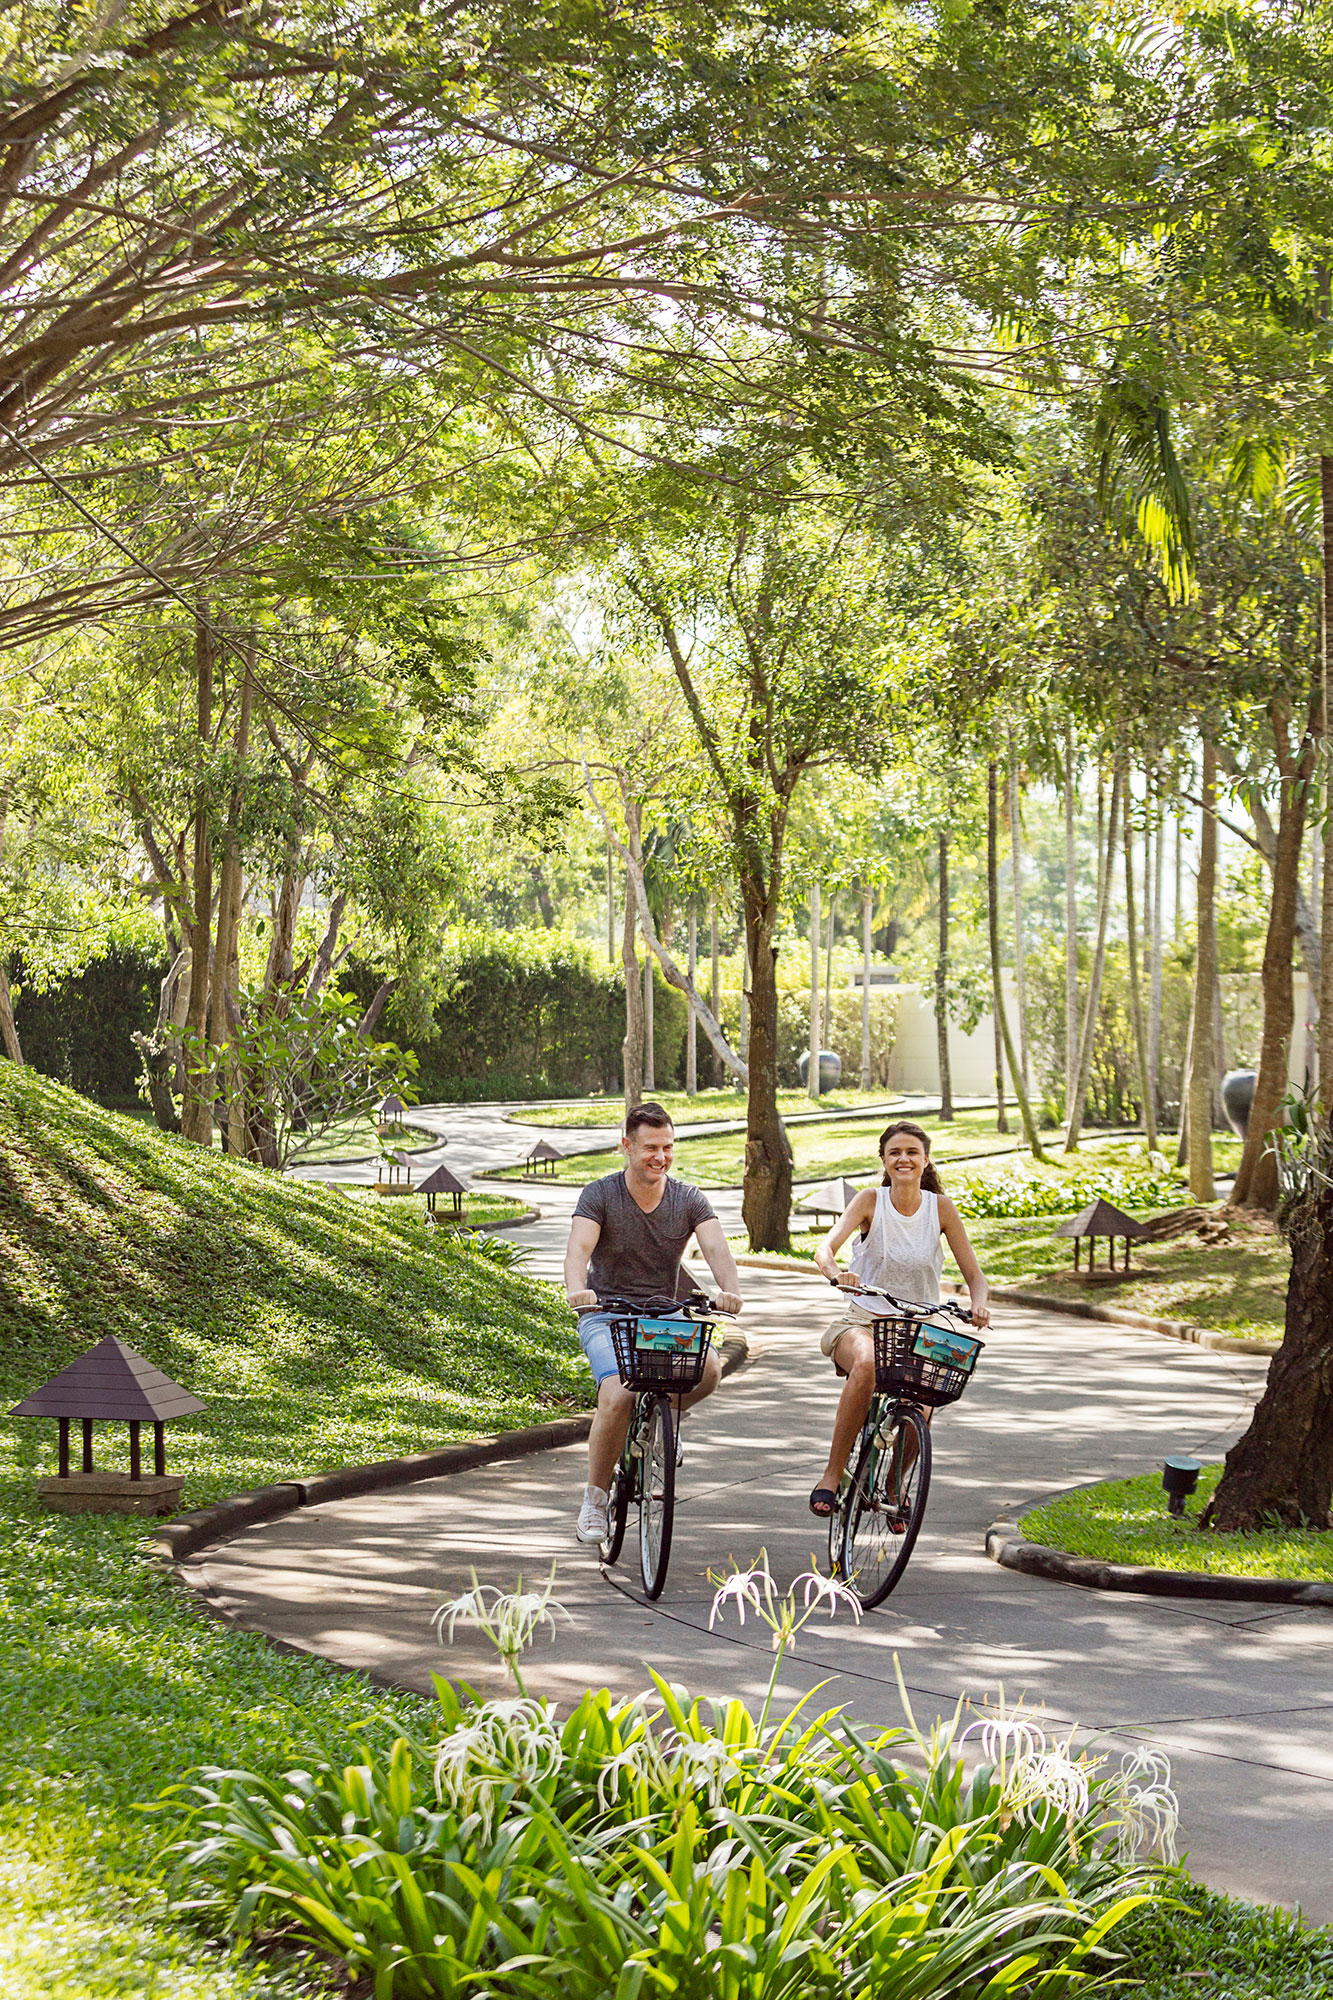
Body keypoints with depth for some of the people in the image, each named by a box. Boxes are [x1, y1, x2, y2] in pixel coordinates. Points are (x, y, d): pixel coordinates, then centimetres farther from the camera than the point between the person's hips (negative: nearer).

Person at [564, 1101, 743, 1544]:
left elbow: (715, 1247, -15)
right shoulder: (600, 1195, -5)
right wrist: (577, 1289, -44)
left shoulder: (689, 1200, 1)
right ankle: (594, 1498, -7)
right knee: (617, 1397, -28)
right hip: (606, 1315, -2)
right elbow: (578, 1248, -21)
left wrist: (730, 1289, -37)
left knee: (708, 1370, -27)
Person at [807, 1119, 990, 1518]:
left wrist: (978, 1305, -23)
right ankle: (832, 1474, -25)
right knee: (866, 1365, -37)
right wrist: (838, 1274, -41)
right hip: (863, 1321, -2)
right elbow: (825, 1249, -18)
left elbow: (975, 1277, 0)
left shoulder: (940, 1207, -1)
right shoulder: (871, 1200, -4)